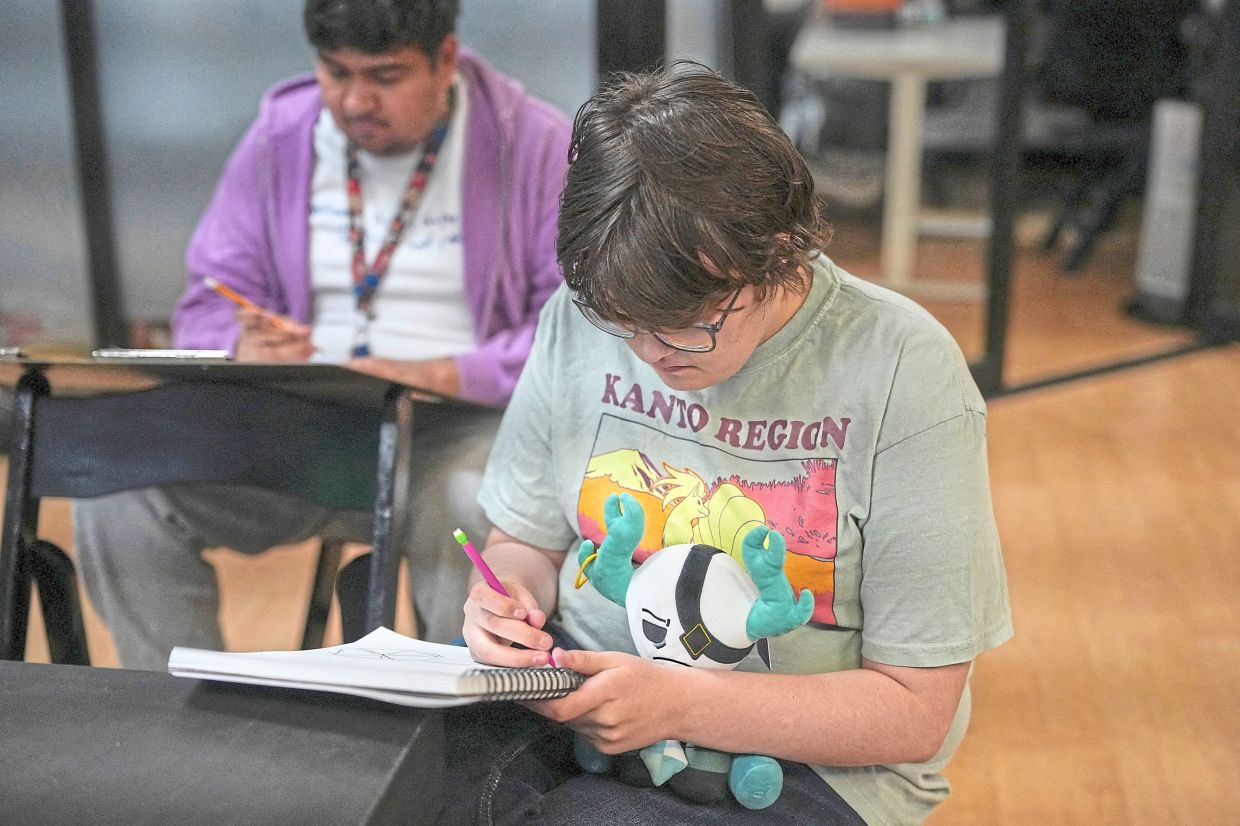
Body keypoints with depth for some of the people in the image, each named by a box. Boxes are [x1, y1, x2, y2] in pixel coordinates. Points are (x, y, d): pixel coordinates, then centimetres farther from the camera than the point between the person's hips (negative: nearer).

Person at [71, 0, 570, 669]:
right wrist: (244, 350, -14)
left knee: (470, 513, -38)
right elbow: (210, 303, 11)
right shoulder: (277, 137, 9)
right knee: (117, 485, -18)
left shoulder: (537, 145, -4)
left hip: (467, 421, -4)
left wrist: (435, 377, -22)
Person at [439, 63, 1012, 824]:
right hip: (580, 687, 4)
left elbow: (916, 711, -12)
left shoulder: (904, 373, -14)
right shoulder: (583, 316, 0)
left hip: (805, 761, -3)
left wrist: (677, 703, -21)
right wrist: (508, 596, -10)